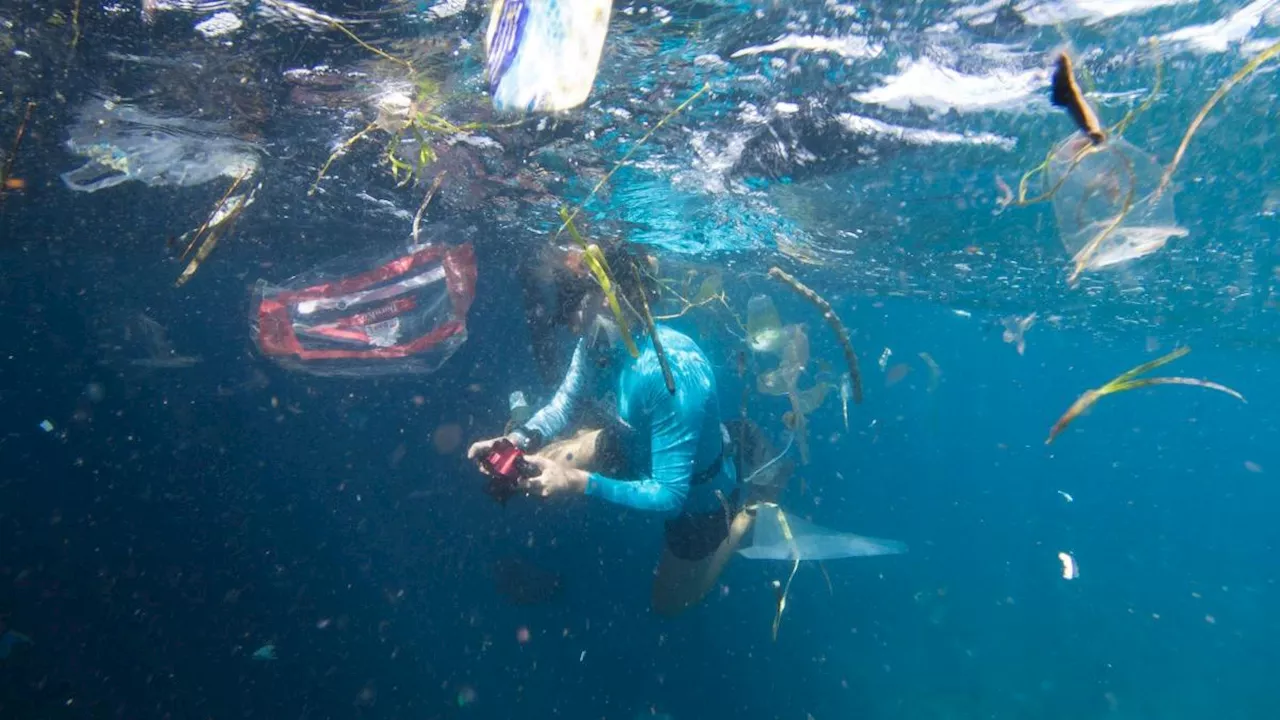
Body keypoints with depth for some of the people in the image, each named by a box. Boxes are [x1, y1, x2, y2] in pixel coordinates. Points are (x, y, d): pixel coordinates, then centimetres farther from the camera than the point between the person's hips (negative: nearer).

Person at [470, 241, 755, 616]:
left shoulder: (671, 372, -43)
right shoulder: (599, 340, -23)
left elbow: (670, 496, -37)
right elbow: (563, 405, -4)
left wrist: (579, 482, -44)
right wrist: (517, 441, -23)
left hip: (694, 492, -5)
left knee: (669, 602, 17)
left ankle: (744, 517, 31)